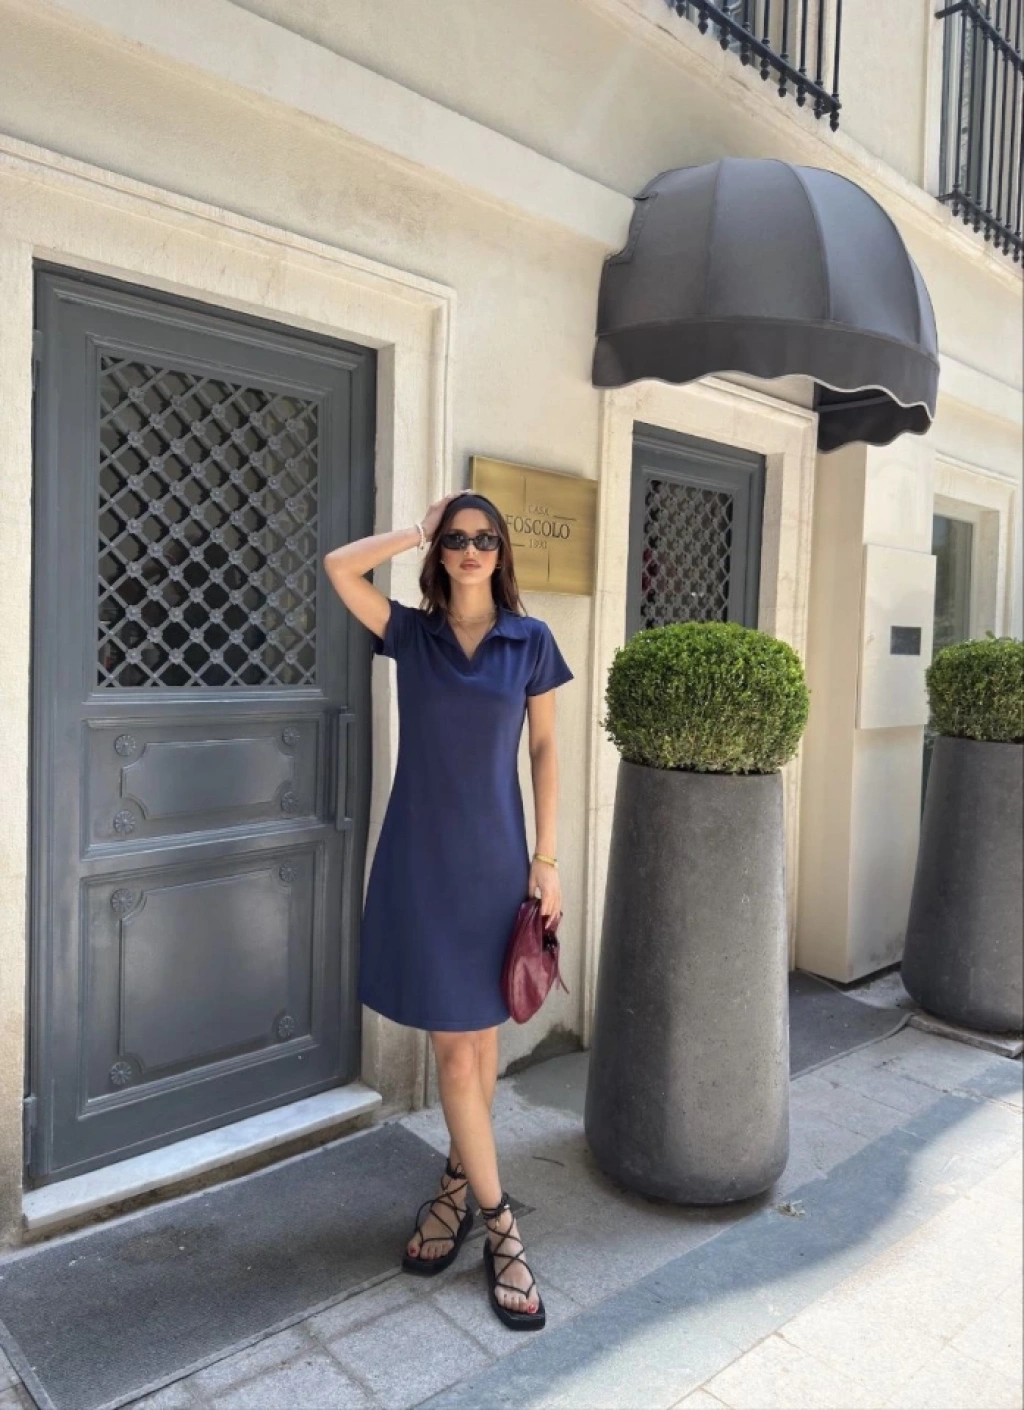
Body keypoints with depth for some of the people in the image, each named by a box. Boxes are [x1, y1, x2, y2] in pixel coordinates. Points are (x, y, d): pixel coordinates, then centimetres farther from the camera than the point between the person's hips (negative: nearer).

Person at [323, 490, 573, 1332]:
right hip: (420, 855, 0)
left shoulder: (530, 640, 2)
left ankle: (458, 1185, 33)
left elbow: (545, 750, 3)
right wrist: (420, 531, 0)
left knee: (479, 1031, 12)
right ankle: (499, 1224, 16)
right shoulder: (411, 631, 3)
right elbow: (339, 566, -11)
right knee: (452, 1040, 3)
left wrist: (547, 859, -2)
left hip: (493, 856, 0)